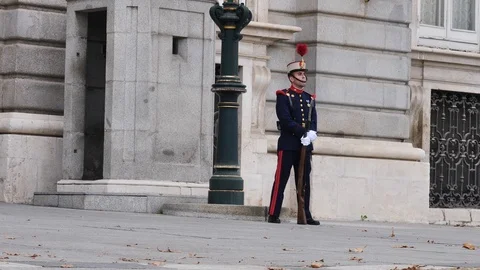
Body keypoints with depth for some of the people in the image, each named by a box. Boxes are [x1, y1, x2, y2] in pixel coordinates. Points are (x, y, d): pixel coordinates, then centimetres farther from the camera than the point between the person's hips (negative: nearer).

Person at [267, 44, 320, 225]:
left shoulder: (310, 99, 17)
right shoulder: (283, 96, -1)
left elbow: (313, 121, 7)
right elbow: (286, 120, -13)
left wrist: (311, 134, -14)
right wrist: (304, 132, -20)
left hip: (305, 146, 6)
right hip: (288, 145, -6)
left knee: (304, 183, 5)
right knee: (281, 181, -5)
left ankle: (305, 215, 7)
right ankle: (273, 214, -4)